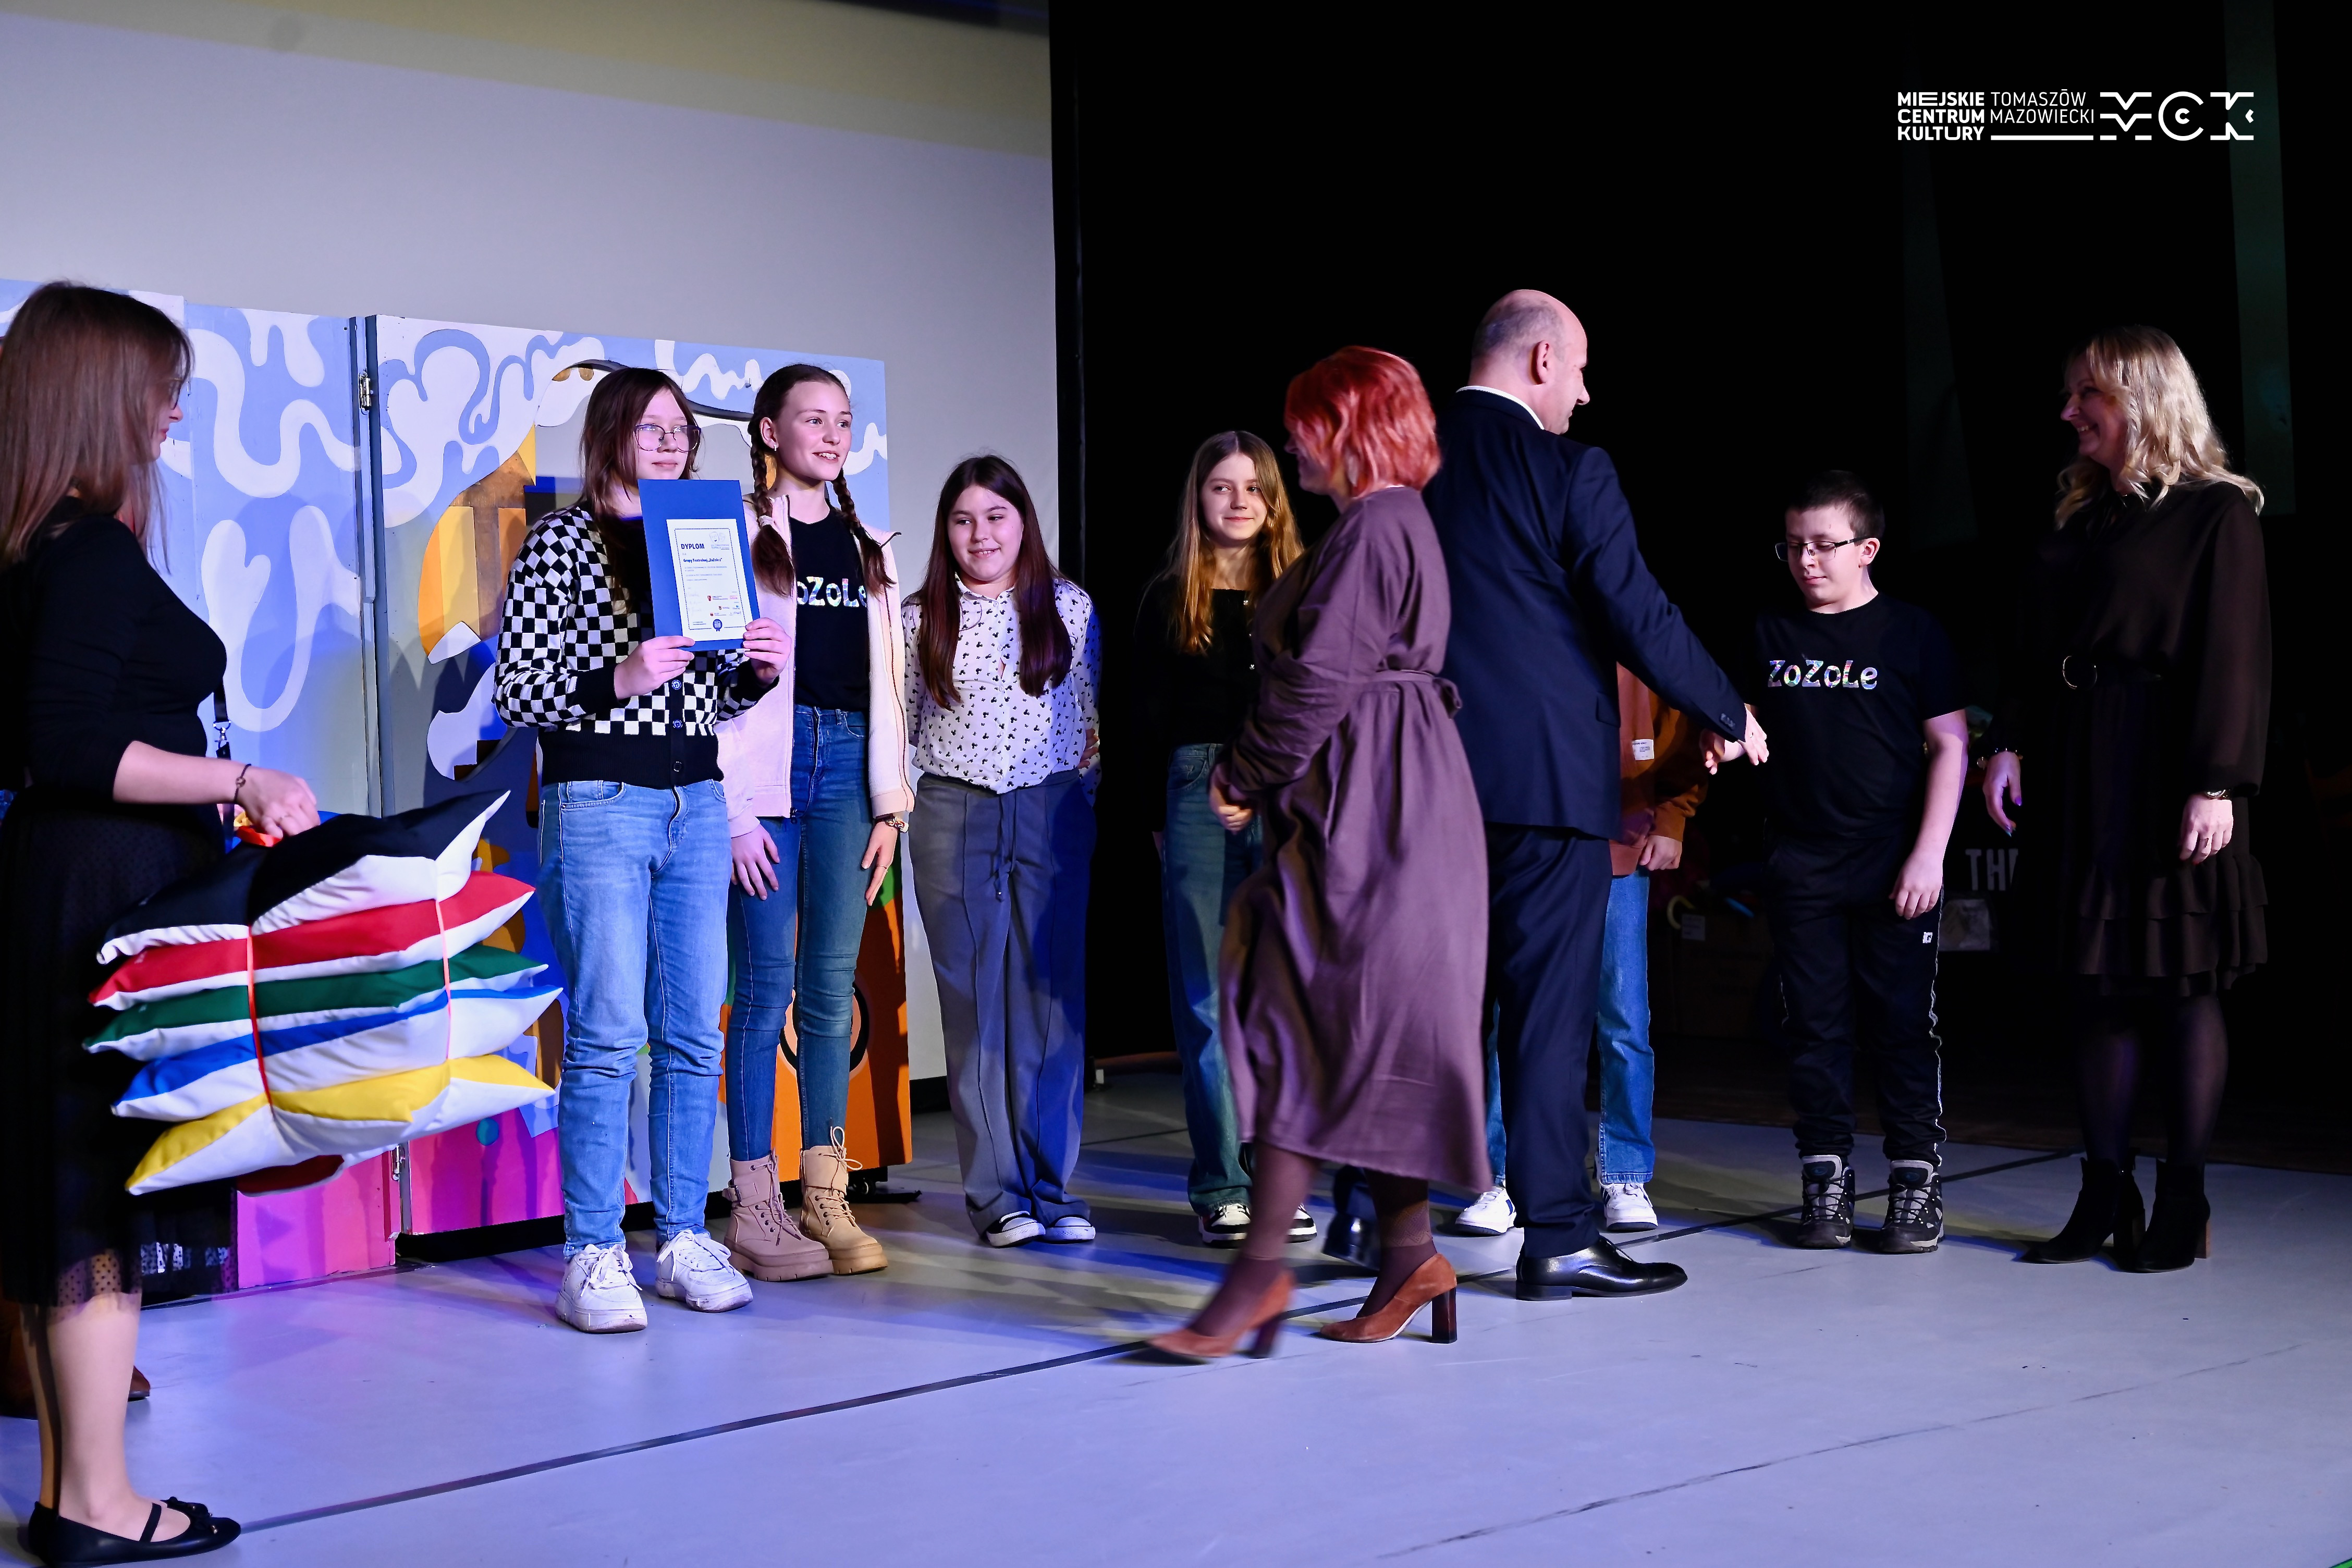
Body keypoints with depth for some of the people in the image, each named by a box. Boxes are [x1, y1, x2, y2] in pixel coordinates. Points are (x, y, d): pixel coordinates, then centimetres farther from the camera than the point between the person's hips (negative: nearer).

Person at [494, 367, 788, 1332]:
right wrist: (617, 681, -20)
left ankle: (684, 1241, 14)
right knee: (606, 1038, -8)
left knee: (694, 1035, 6)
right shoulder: (560, 542, -2)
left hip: (696, 806, 6)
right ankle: (593, 1260, -1)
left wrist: (756, 670, 0)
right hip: (597, 806, -6)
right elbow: (516, 692, -6)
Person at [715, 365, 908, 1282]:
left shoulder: (866, 546, 18)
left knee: (834, 990, 5)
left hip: (846, 761, 5)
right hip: (768, 765, -5)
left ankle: (828, 1200, 10)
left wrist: (890, 803, 10)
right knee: (768, 988, -5)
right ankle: (754, 1214, 1)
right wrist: (735, 812, -12)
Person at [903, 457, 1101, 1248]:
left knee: (1053, 1001, 1)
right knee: (974, 1005, 1)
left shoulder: (1070, 606, 7)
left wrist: (1083, 788, 1)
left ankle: (1052, 1188, 8)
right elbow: (896, 723, 10)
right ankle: (997, 1192, 5)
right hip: (953, 819, 0)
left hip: (1053, 817, 0)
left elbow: (1094, 712, 10)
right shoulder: (920, 617, 6)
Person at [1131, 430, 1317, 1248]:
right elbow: (1149, 720, 7)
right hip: (1199, 796, -1)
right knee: (1207, 1001, 1)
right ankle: (1220, 1187, 6)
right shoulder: (1168, 597, 8)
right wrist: (1160, 817, -1)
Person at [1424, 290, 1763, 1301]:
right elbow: (1641, 620, -9)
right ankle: (1557, 1238, 4)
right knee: (1548, 1004, 0)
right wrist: (1728, 714, 5)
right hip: (1545, 774, -5)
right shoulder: (1568, 471, -8)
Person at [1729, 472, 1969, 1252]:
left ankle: (1917, 1182, 9)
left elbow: (1949, 745, -1)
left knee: (1902, 1025, 1)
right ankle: (1826, 1179, 13)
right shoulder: (1772, 633, 10)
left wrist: (1929, 853, -8)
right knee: (1815, 1026, 6)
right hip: (1802, 865, 3)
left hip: (1895, 867, -3)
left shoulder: (1912, 632, 0)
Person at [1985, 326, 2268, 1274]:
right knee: (2098, 980, 8)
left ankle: (2183, 1203, 7)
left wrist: (2218, 783, -18)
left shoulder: (2217, 513, -3)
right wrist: (2010, 746, 2)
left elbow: (2234, 657, -11)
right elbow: (2035, 648, 13)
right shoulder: (2078, 517, 16)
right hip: (2079, 772, 6)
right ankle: (2105, 1195, 14)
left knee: (2181, 979, 0)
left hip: (2166, 770, -6)